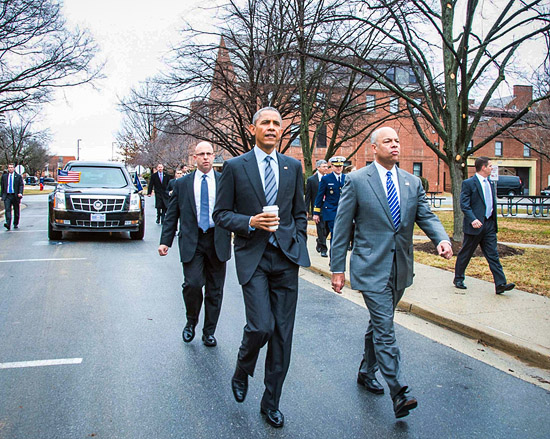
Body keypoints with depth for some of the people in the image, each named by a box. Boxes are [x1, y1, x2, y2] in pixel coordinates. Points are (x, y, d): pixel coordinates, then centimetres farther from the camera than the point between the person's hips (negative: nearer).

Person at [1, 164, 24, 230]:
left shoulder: (18, 176, 3)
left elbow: (21, 185, -3)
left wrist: (20, 193, -18)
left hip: (15, 196, -1)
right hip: (7, 196, 1)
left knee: (16, 211, 8)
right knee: (7, 210, -13)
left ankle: (16, 224, 22)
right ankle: (8, 224, -22)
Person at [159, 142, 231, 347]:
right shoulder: (182, 183, 7)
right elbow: (172, 215, 8)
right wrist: (165, 241, 1)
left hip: (218, 241, 1)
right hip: (192, 241, 0)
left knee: (215, 290, 7)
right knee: (192, 284, -12)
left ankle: (209, 332, 22)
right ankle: (191, 322, 16)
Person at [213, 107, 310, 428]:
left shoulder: (293, 167, 11)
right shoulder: (235, 167, 1)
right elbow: (221, 213, 1)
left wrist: (298, 247, 7)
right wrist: (250, 222, -15)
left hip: (286, 257, 3)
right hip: (253, 256, -3)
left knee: (283, 333, 6)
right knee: (262, 326, -13)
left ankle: (271, 402, 23)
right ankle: (242, 371, 22)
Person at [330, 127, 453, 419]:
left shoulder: (412, 183, 9)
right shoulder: (356, 181, -5)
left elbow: (426, 216, 6)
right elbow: (342, 228, -4)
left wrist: (442, 239, -17)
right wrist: (337, 268, -6)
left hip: (400, 269, 5)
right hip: (372, 268, -5)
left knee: (379, 325, 18)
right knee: (384, 329, -8)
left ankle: (366, 372, 37)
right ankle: (398, 393, -1)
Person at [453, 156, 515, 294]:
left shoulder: (490, 183, 14)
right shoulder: (468, 183, -8)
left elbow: (492, 203, 21)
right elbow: (464, 204, -14)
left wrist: (493, 221, 14)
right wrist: (473, 219, -24)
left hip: (489, 225, 6)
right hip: (475, 225, -6)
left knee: (493, 255, 2)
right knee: (465, 254, 6)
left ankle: (500, 284, -1)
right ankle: (458, 279, 22)